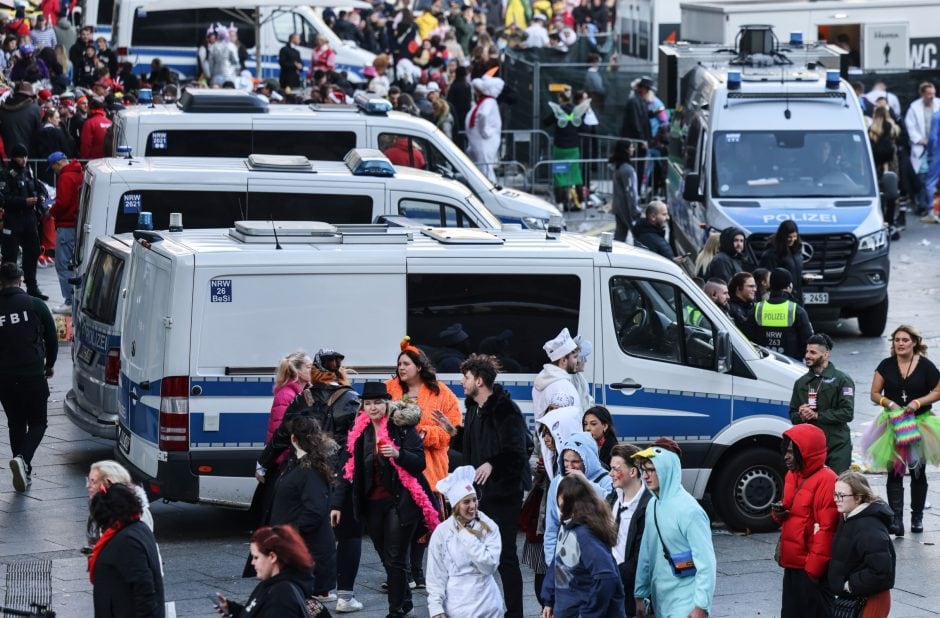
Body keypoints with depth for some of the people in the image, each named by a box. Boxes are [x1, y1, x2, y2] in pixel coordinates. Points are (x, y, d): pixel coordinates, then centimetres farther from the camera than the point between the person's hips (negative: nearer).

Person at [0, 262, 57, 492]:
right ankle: (22, 458, -18)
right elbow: (52, 337, 2)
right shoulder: (35, 305, -5)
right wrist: (49, 365, 19)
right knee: (37, 423, 8)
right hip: (33, 375, -2)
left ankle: (24, 473, 16)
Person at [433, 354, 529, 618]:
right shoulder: (473, 408, 14)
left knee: (505, 556, -4)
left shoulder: (506, 410, -15)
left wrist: (492, 464, -36)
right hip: (479, 490, 9)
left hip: (503, 493, -9)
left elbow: (517, 451, -23)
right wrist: (455, 432, 7)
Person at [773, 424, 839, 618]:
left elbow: (826, 529, -20)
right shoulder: (792, 475, 11)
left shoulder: (825, 480, -18)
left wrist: (814, 566, -19)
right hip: (793, 563, 9)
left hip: (812, 567, -9)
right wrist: (779, 513, 0)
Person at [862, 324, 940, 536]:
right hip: (893, 423, 0)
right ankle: (896, 521, -11)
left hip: (920, 423, 0)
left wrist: (918, 402, -15)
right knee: (894, 473, -7)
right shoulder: (886, 366, 2)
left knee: (918, 473, 11)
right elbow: (874, 394, 5)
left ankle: (917, 517, 24)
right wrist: (889, 403, -14)